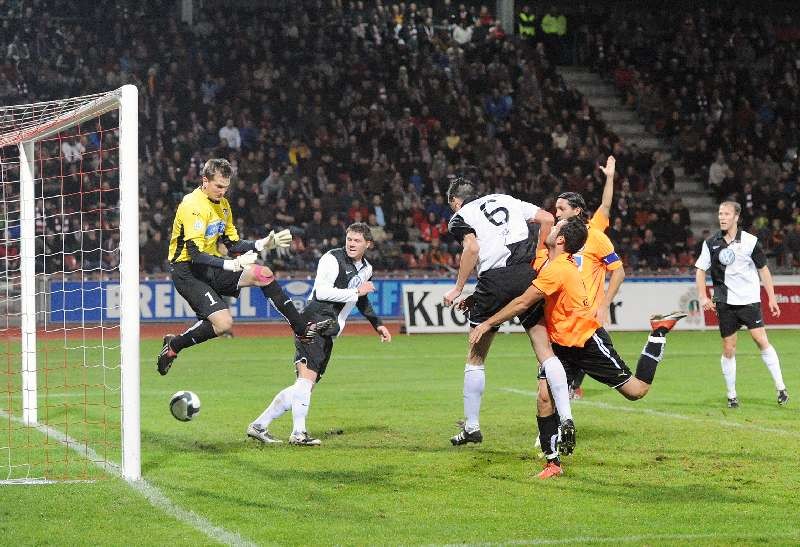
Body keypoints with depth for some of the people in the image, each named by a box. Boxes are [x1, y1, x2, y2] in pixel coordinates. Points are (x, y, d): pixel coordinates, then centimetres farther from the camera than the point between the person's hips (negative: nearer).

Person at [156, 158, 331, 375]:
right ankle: (172, 346, -3)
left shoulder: (222, 204, 10)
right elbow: (195, 254, -27)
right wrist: (231, 265, -36)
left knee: (263, 273, -5)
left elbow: (233, 245, 13)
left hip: (210, 267, 8)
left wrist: (263, 244, -2)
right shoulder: (194, 206, -20)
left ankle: (302, 329, 1)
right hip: (187, 271, -8)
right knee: (223, 322, -23)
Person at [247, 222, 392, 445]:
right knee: (307, 376, -21)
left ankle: (259, 426, 9)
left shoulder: (366, 269, 18)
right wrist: (356, 292, -14)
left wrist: (377, 324, 36)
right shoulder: (332, 259, -9)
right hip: (313, 324, -9)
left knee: (306, 384, 5)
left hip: (327, 333, 9)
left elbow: (362, 300, 36)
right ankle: (298, 433, -24)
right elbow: (322, 292, -19)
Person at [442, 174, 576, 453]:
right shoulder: (506, 200, 24)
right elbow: (547, 219, 16)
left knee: (475, 357, 13)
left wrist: (458, 289, -3)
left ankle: (471, 427, 19)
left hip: (494, 281, -3)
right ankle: (566, 418, -13)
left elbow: (472, 248, -10)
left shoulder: (460, 217, 10)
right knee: (544, 349, 1)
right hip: (528, 274, 3)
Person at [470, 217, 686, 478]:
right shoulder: (543, 259, 0)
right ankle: (552, 464, -3)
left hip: (588, 340, -7)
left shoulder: (558, 269, -26)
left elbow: (522, 303, -26)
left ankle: (658, 334, 21)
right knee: (544, 396, -11)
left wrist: (488, 323, -20)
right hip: (560, 344, 7)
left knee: (636, 390, 1)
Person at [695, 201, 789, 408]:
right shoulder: (711, 243, 2)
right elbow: (700, 270, 9)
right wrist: (703, 297, -3)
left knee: (761, 340, -11)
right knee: (728, 350, 1)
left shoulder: (750, 241, -3)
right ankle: (731, 396, 12)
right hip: (725, 303, 2)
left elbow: (763, 269, 5)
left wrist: (772, 298, 3)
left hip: (749, 299, -2)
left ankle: (780, 387, -2)